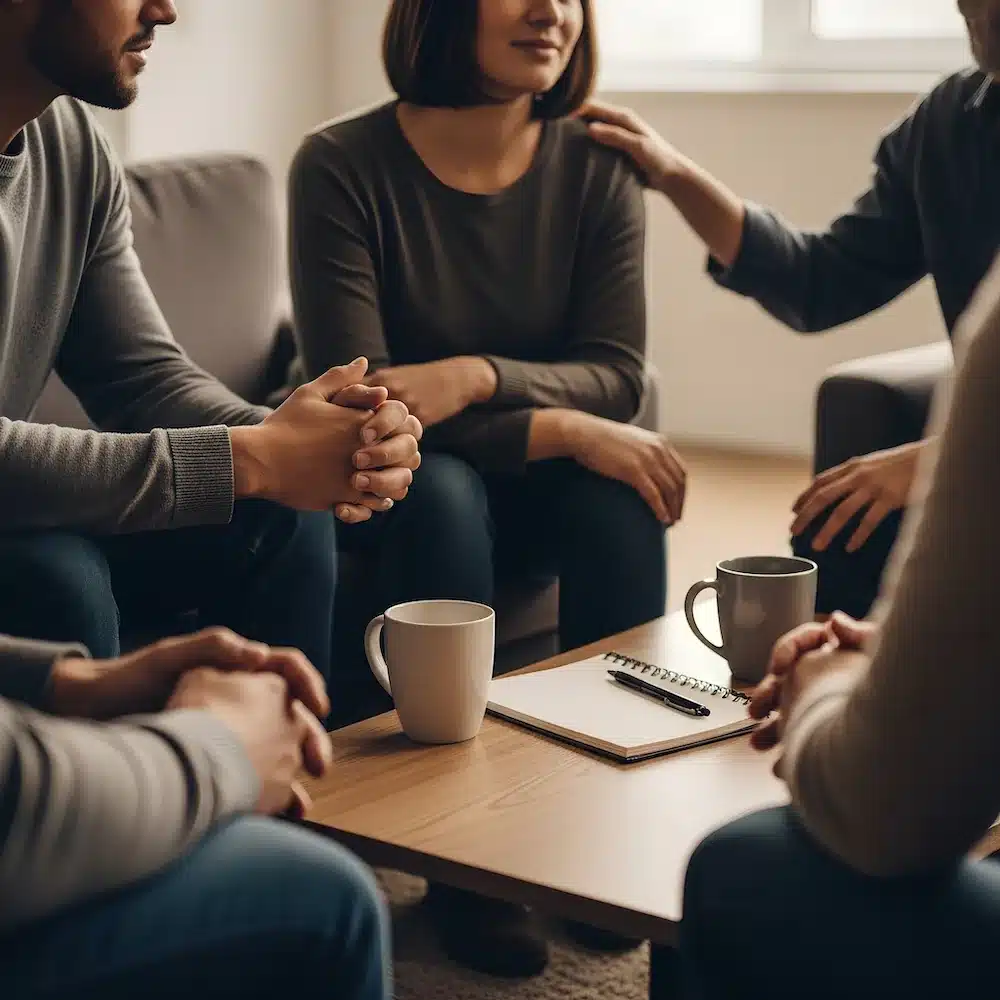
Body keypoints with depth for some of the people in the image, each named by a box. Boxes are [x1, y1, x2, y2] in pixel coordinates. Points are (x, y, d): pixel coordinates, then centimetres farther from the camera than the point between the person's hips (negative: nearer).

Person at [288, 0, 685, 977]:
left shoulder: (598, 167, -7)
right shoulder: (342, 166, -17)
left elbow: (616, 375, -12)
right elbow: (357, 399, -21)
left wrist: (476, 377, -32)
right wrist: (560, 429, -31)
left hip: (537, 476, 3)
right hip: (390, 485, -2)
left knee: (620, 496, -28)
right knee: (439, 491, -34)